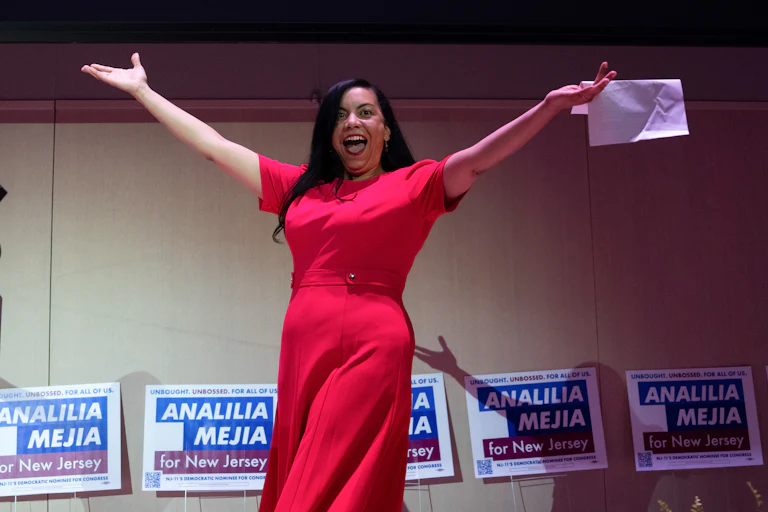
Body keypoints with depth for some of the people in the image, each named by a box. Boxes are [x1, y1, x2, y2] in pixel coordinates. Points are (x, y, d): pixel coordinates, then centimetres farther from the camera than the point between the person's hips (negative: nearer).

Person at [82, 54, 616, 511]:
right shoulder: (298, 187, 18)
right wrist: (142, 90, 25)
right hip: (303, 346, 5)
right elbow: (213, 144, 21)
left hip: (373, 345, -4)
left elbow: (478, 158, -6)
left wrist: (552, 105, -19)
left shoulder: (415, 184, 8)